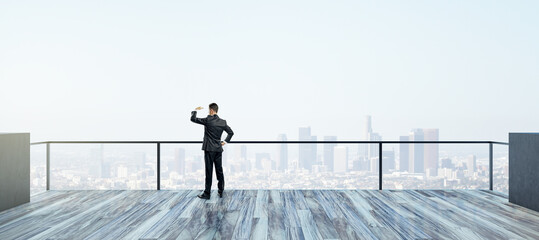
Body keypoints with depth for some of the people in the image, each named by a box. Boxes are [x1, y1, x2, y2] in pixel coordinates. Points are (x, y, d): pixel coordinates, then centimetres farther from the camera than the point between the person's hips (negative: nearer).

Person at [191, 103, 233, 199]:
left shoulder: (207, 120, -11)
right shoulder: (223, 122, 5)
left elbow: (193, 119, -5)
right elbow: (231, 132, 14)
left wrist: (195, 110, 12)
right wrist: (225, 141, 16)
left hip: (209, 149, -5)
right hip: (219, 149, 5)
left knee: (209, 172, -1)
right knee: (219, 171, 12)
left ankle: (207, 193, 4)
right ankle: (221, 191, 18)